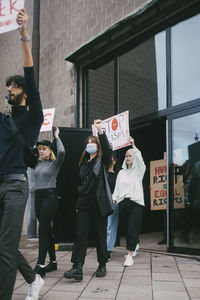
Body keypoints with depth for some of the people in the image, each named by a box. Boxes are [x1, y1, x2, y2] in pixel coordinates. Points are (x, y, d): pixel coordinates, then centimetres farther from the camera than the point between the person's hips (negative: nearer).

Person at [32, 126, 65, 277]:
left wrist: (57, 136, -7)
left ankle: (40, 265, -14)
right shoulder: (38, 163, 14)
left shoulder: (55, 163, -2)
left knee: (43, 229, -12)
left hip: (50, 196, -7)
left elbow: (62, 152, -20)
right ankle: (53, 262, 19)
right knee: (47, 230, 11)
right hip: (38, 197, 7)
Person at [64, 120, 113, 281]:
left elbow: (108, 149, -20)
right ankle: (77, 268, -9)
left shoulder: (102, 160, 2)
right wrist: (78, 202, 17)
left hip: (99, 204, -4)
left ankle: (102, 266, 17)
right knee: (81, 235, -5)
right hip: (84, 204, 4)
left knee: (101, 235, 5)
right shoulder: (84, 163, 17)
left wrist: (100, 131, -29)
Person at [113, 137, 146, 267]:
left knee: (132, 229, -10)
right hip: (123, 202, 4)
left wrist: (133, 146, -26)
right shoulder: (121, 172, 17)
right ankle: (134, 246, 31)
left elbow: (139, 159, -15)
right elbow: (117, 188, 14)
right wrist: (114, 199, -1)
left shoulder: (139, 170, 5)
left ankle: (130, 255, -11)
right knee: (126, 228, 8)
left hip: (136, 202, -4)